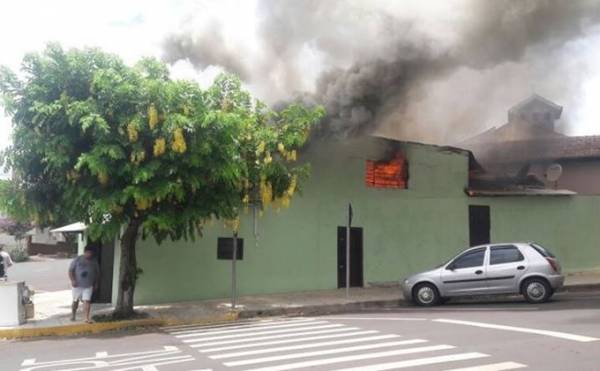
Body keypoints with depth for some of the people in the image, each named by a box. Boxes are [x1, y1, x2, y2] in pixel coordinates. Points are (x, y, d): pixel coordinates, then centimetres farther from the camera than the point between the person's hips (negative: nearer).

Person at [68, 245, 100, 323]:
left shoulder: (94, 262, 6)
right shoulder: (77, 260, -3)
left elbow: (97, 273, 14)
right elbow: (70, 270, -3)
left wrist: (96, 284, 10)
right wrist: (72, 280, -14)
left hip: (88, 285, 1)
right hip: (77, 285, -1)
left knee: (87, 301, -11)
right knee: (75, 301, 12)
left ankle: (87, 318, -12)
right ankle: (73, 315, 31)